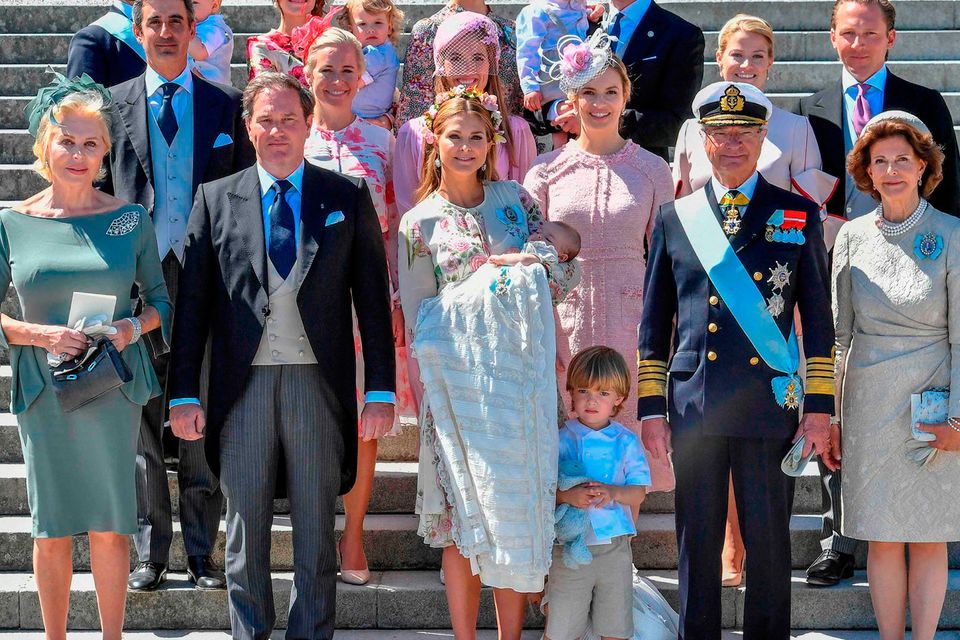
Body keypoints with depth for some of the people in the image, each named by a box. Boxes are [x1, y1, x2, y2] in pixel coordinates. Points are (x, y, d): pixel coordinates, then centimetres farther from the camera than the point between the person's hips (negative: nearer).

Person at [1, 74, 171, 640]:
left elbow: (161, 299, 9)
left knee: (110, 525, 4)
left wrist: (133, 327, -11)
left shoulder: (130, 220, 2)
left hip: (115, 387, 0)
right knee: (52, 529, 6)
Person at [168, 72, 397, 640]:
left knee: (316, 530, 7)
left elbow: (373, 298, 3)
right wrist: (185, 395, -1)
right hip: (242, 385, 1)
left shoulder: (348, 196, 5)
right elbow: (193, 303, 5)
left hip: (318, 383, -1)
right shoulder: (216, 199, 7)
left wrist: (382, 391, -3)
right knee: (246, 531, 9)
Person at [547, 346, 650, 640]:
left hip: (615, 547, 2)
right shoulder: (561, 440, -2)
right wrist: (568, 496, -27)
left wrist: (613, 492, -22)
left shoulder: (626, 442, 3)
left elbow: (639, 492, -2)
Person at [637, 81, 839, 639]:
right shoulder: (675, 218, 10)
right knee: (697, 542, 7)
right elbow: (655, 322, 10)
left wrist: (820, 408, -1)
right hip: (694, 405, 1)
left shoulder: (799, 216, 7)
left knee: (769, 541, 5)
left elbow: (819, 320, 5)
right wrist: (651, 408, 5)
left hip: (770, 402, -1)